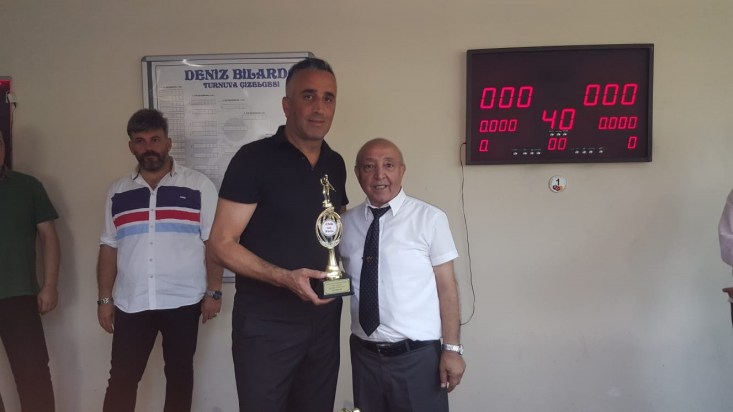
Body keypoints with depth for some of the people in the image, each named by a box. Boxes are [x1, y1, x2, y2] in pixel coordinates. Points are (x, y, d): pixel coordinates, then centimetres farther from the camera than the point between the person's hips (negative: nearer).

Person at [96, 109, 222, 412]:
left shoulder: (198, 186, -2)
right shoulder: (118, 191, 8)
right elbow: (109, 247, 11)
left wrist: (213, 291, -6)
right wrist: (104, 298, 8)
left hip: (183, 301, -2)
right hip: (130, 304, 3)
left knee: (179, 374, 11)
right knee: (121, 378, 7)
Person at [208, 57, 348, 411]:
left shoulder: (335, 165, 7)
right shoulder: (254, 158, -11)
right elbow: (222, 243, -13)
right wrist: (285, 277, -26)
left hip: (324, 320, 6)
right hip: (266, 323, -5)